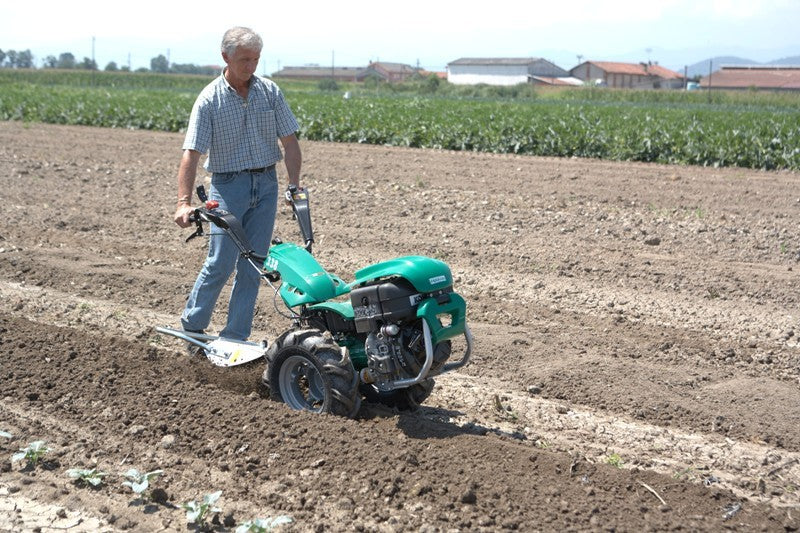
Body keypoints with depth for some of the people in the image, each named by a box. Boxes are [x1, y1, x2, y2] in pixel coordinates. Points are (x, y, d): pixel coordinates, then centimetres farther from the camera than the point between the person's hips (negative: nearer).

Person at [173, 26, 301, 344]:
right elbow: (191, 154, -14)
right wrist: (184, 202, -24)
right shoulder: (210, 99, -8)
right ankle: (191, 327, 12)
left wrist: (294, 186, -1)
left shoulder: (270, 92, 4)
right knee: (221, 263, -8)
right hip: (229, 185, -4)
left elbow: (289, 141, 7)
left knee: (252, 266, 4)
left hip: (266, 184, 4)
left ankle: (234, 338, 12)